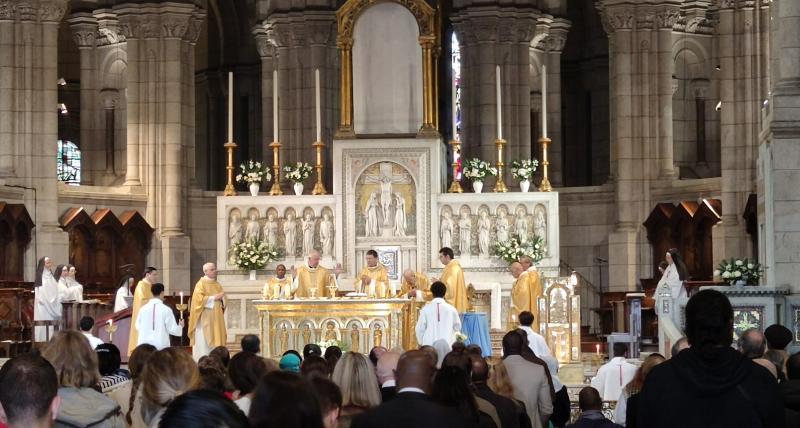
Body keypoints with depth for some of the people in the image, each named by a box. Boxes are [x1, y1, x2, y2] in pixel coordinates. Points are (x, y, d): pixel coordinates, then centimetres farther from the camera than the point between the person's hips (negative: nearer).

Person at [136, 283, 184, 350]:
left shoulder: (143, 309, 0)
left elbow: (138, 326, 10)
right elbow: (172, 329, -5)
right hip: (161, 345, -3)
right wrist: (180, 327, 16)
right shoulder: (166, 310, -7)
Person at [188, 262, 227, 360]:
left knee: (216, 341, 3)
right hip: (204, 319, -7)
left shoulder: (217, 284, 15)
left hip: (216, 319, 7)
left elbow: (223, 299, 17)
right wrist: (214, 298, -17)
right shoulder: (201, 284, -6)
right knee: (204, 343, -8)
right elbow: (199, 299, -17)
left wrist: (222, 298, -6)